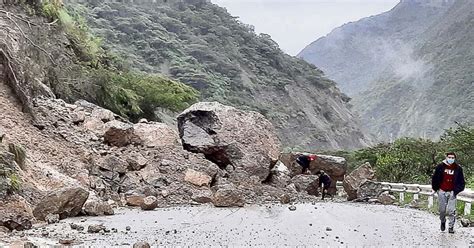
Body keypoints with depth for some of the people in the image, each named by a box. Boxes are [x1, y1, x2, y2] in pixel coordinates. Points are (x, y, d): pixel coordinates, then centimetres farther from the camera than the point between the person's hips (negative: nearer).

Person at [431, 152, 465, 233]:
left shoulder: (458, 168, -1)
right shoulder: (440, 167, -3)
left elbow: (461, 182, 5)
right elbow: (435, 179, 6)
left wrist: (456, 191, -3)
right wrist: (436, 188, 4)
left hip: (452, 192, 0)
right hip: (442, 192, 0)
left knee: (451, 211, -5)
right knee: (442, 210, 7)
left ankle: (451, 227, 6)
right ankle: (443, 222, 33)